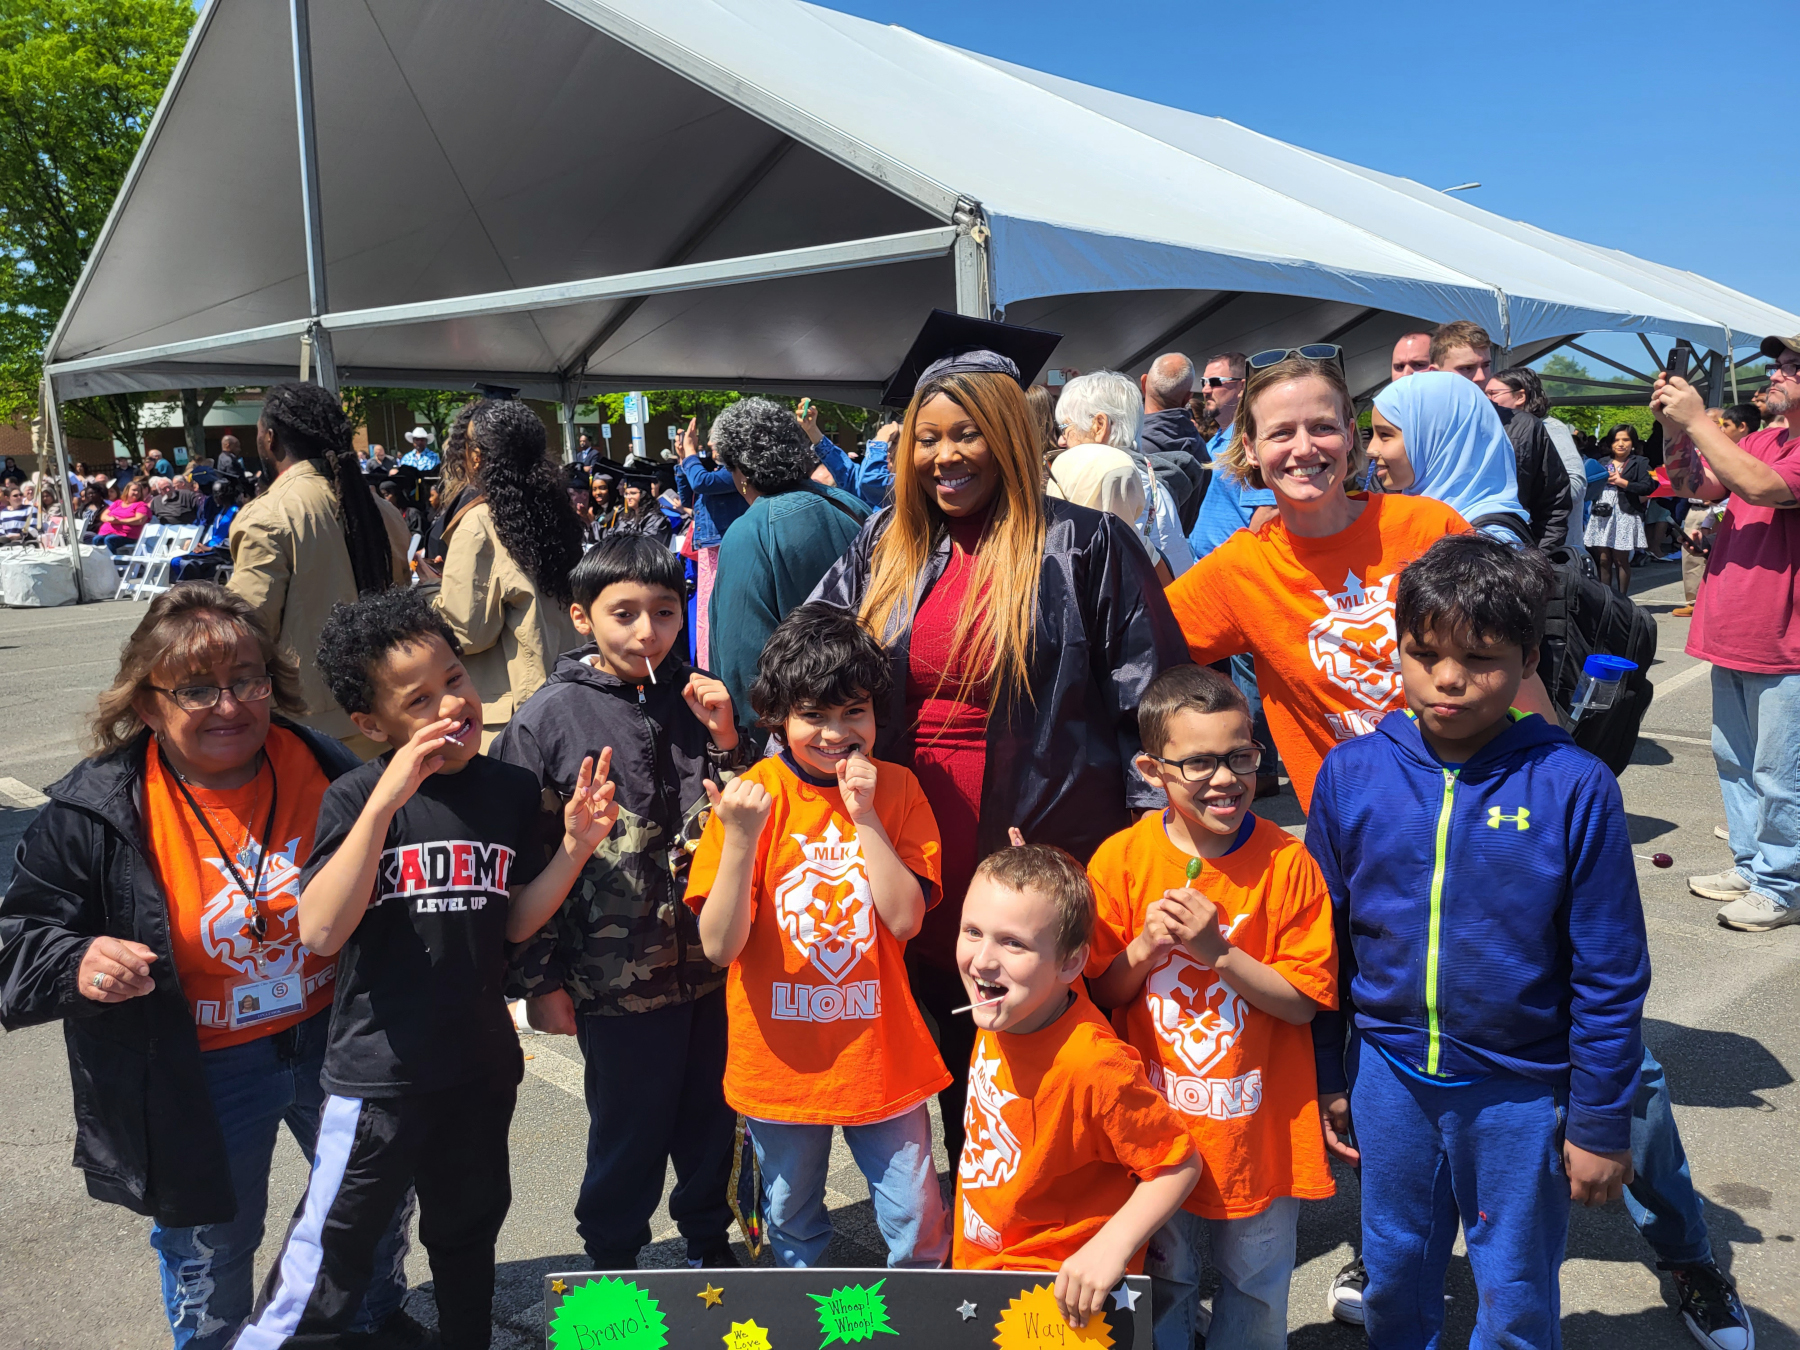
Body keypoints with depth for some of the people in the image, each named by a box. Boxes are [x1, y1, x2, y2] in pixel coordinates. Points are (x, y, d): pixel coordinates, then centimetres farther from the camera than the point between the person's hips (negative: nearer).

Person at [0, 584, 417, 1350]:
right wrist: (78, 965, -32)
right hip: (198, 1073, -3)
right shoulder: (91, 814, -18)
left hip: (332, 1038, 3)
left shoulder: (322, 769, -11)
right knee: (209, 1250, 18)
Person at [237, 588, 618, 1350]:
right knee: (328, 1264, 6)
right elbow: (321, 932, -25)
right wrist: (386, 801, -32)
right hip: (377, 1068, -4)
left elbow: (515, 923, 2)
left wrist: (574, 847, -15)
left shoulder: (512, 791, -4)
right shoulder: (355, 798, -13)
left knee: (467, 1235, 25)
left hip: (481, 1064, 4)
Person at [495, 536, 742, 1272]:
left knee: (714, 1117, 19)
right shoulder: (547, 720, -8)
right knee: (629, 1129, 12)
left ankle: (709, 1238, 43)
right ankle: (612, 1258, 37)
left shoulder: (700, 699, 1)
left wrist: (726, 741, -10)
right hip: (615, 974, -3)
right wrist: (539, 981, -3)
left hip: (712, 961, 4)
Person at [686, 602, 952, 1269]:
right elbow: (719, 946, -16)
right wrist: (740, 837, -30)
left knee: (919, 1227, 10)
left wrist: (863, 815, -20)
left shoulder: (897, 788, -5)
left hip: (882, 1057, 0)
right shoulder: (750, 794, -10)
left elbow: (905, 919, -14)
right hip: (780, 1059, 0)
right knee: (793, 1228, 20)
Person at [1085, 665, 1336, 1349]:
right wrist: (1145, 947, -22)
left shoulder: (1288, 862, -13)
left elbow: (1301, 1002, -11)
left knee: (1256, 1294, 21)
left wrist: (1219, 951, -25)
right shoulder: (1122, 858, -11)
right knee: (1160, 1290, 22)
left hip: (1260, 1127, 0)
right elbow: (1101, 993, -3)